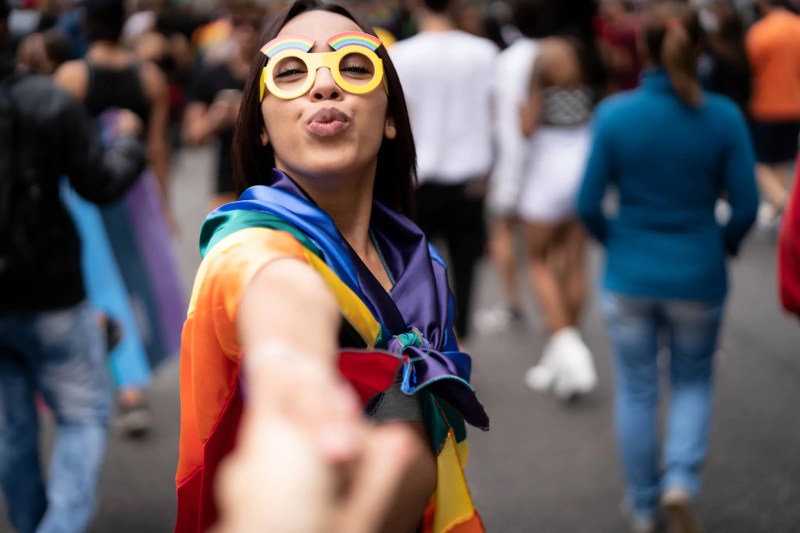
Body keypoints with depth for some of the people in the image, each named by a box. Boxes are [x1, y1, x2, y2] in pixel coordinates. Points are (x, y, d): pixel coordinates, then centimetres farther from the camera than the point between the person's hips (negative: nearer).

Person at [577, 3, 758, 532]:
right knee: (693, 382, 21)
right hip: (698, 276, 0)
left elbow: (589, 204, -9)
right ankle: (681, 479, -1)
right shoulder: (723, 117, -11)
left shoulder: (614, 115, -12)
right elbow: (746, 205, -8)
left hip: (630, 276, 0)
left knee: (637, 390, 15)